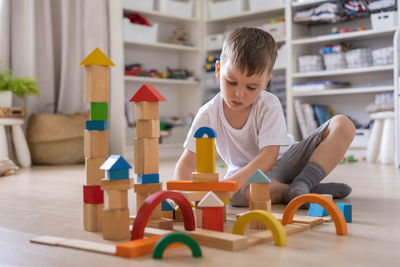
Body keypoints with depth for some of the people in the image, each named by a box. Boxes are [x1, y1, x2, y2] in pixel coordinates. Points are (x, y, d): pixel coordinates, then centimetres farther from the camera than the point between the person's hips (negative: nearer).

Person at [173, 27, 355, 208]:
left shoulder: (269, 105, -19)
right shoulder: (208, 115, -12)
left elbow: (268, 156, -28)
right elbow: (187, 162, -11)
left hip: (286, 161, 1)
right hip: (247, 173, 0)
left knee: (343, 125, -17)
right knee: (238, 193, -42)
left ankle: (303, 184, -26)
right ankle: (316, 191, -23)